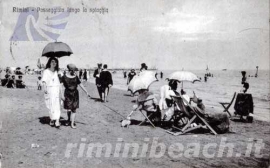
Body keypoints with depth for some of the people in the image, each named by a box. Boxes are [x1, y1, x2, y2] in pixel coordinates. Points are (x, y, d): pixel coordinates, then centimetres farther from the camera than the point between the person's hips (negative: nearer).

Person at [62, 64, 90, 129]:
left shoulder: (76, 77, 5)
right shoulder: (64, 77, -4)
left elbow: (81, 85, 10)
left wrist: (86, 92, 9)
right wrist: (62, 95, -10)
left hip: (75, 94, 2)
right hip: (67, 94, -2)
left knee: (74, 109, 0)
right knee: (68, 109, -2)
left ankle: (72, 123, 6)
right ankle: (69, 119, 29)